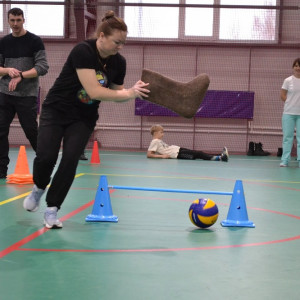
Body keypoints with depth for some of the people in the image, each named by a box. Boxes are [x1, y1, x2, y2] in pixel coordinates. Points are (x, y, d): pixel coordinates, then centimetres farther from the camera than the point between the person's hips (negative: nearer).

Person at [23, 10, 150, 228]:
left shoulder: (119, 62, -8)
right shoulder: (83, 51, -26)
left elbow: (117, 93, 3)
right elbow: (94, 91, -33)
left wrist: (135, 92, -17)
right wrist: (129, 93, -32)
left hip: (84, 118, 4)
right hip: (57, 110, -4)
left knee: (70, 161, -11)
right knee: (46, 157, -15)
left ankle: (52, 210, 2)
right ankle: (39, 188, 19)